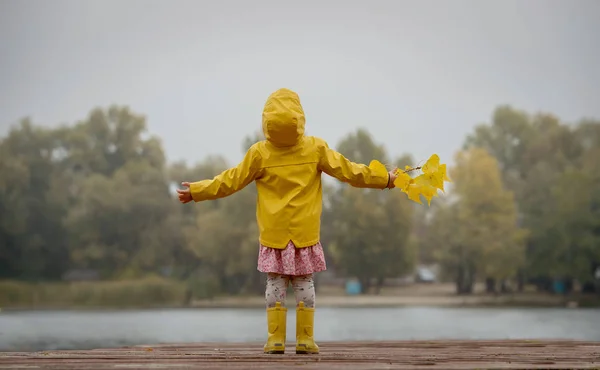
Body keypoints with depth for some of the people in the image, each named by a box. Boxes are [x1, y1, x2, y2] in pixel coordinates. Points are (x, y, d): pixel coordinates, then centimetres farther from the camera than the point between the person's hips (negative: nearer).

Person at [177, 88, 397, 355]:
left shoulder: (259, 153, -5)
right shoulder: (316, 148, -4)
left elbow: (231, 181, 1)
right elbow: (348, 171, 0)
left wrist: (196, 191, 12)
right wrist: (385, 179, 10)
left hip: (273, 233, 0)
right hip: (305, 232, 0)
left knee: (275, 283, 6)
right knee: (304, 283, 7)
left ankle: (275, 339, 3)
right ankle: (305, 340, 5)